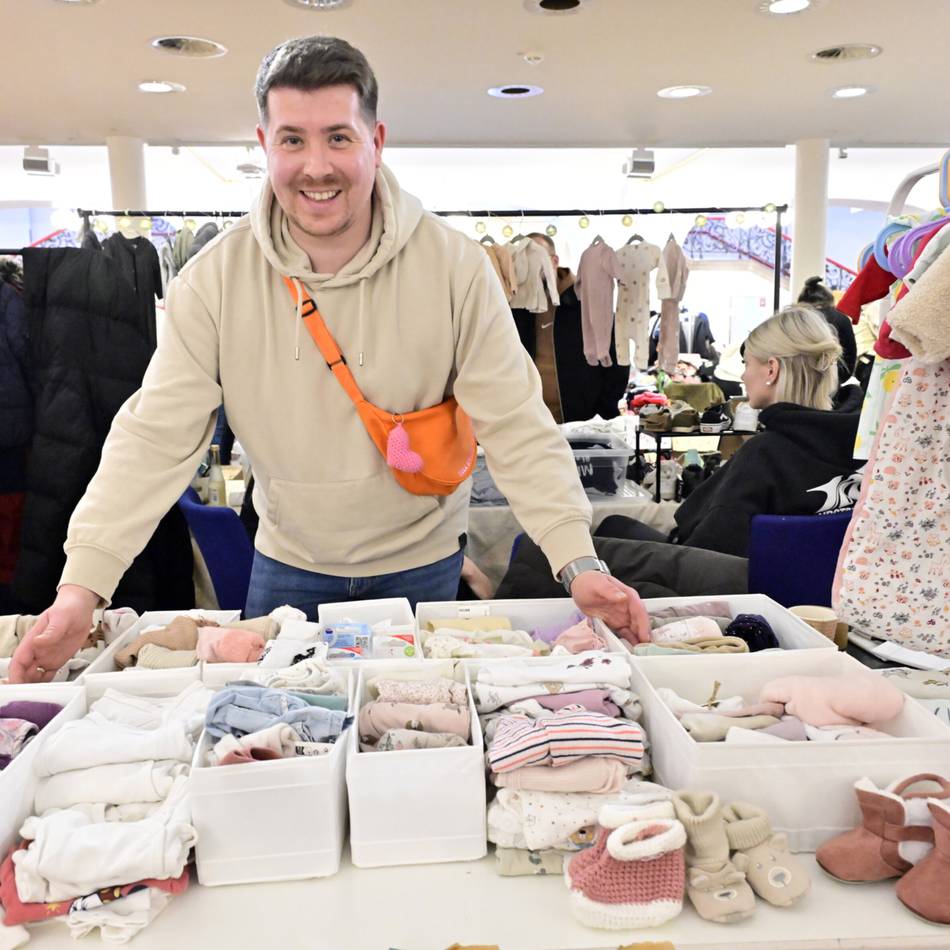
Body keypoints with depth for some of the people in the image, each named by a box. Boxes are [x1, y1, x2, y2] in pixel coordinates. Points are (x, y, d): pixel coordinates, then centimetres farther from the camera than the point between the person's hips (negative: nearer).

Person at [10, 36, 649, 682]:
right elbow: (156, 438, -15)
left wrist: (580, 566, -26)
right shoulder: (216, 278, -14)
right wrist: (82, 587, -24)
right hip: (288, 564, 1)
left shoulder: (455, 266, -17)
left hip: (422, 562, 0)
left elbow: (518, 427, -17)